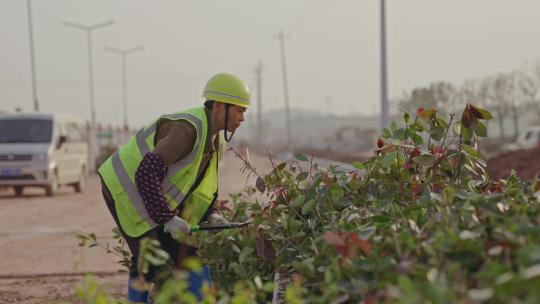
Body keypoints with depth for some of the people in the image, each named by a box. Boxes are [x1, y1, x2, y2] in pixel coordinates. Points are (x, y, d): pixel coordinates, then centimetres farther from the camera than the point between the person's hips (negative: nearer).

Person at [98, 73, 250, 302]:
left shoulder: (215, 139, 4)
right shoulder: (188, 129, -27)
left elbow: (197, 184, 15)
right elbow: (147, 174, -33)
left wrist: (210, 215, -3)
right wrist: (167, 218, -31)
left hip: (153, 194, 9)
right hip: (127, 189, -9)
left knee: (185, 252, 5)